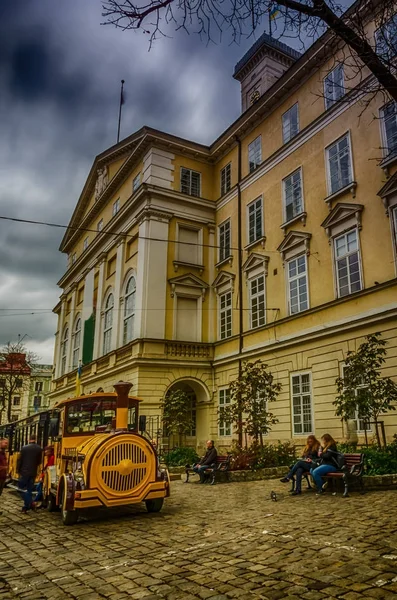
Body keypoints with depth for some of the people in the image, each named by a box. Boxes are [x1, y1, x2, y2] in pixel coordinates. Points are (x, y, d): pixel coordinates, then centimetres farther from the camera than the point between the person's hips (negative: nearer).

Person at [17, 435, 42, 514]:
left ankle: (30, 503, -11)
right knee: (29, 489, 12)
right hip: (33, 472, 3)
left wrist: (18, 469, 5)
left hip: (24, 471, -3)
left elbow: (20, 460, -6)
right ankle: (26, 506, 13)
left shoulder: (24, 448, -9)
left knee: (23, 487, 6)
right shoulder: (39, 449, 0)